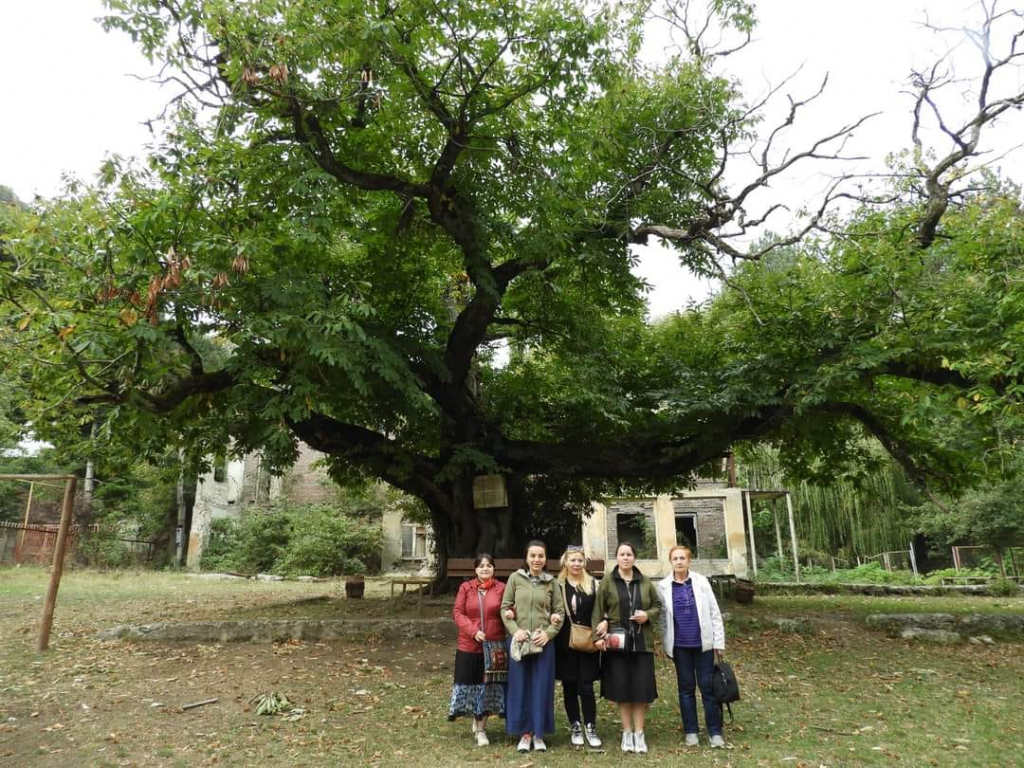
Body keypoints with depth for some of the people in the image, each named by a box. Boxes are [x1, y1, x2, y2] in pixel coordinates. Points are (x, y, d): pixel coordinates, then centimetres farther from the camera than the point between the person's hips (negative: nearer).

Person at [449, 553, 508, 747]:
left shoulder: (501, 588, -1)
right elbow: (458, 613, -3)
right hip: (469, 645, 0)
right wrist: (473, 630, -15)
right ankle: (476, 720, 34)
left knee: (488, 685, 6)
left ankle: (481, 729, 21)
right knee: (470, 683, 8)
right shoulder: (465, 588, -1)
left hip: (494, 646, 0)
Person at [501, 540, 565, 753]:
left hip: (543, 642, 1)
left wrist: (548, 633, -10)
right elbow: (504, 608, 1)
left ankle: (538, 733, 20)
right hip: (518, 641, 0)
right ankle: (525, 733, 19)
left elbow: (560, 612, 4)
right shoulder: (515, 578, 0)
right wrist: (515, 630, -13)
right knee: (520, 686, 5)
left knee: (542, 687, 6)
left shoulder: (551, 583, 4)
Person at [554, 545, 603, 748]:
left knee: (586, 687, -3)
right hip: (565, 643, 0)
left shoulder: (593, 584, 5)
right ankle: (575, 728, 21)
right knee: (569, 686, 7)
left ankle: (591, 728, 12)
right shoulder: (557, 585, 1)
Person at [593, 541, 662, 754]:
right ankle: (627, 733, 16)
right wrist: (599, 634, -13)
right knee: (622, 688, 3)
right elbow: (598, 611, -2)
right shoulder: (607, 583, 0)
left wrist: (648, 615, -7)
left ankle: (639, 733, 14)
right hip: (618, 643, -2)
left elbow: (657, 605, 13)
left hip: (642, 643, 2)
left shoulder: (645, 582, 7)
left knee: (642, 688, 2)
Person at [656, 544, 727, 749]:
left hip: (703, 642, 0)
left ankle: (715, 731, 15)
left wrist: (719, 642, -1)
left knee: (708, 686, 3)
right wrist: (665, 644, -1)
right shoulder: (664, 586, -1)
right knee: (686, 687, 10)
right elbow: (662, 617, 2)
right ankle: (690, 731, 20)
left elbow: (714, 612, 1)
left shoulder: (701, 581, -1)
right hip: (680, 645, 1)